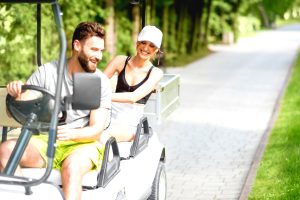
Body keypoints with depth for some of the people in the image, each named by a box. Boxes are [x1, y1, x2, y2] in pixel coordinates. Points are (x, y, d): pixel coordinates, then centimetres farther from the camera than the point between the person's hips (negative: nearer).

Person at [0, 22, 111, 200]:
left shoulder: (102, 82, 0)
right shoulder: (46, 72, 3)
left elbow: (96, 130, -5)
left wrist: (72, 134, -28)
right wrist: (15, 94, -20)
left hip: (82, 143, -2)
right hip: (44, 141, 2)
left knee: (72, 166, -37)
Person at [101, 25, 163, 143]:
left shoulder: (156, 73, -1)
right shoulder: (121, 61, 7)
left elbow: (134, 97, -14)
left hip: (130, 122, -2)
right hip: (110, 115, 2)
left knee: (103, 137, -36)